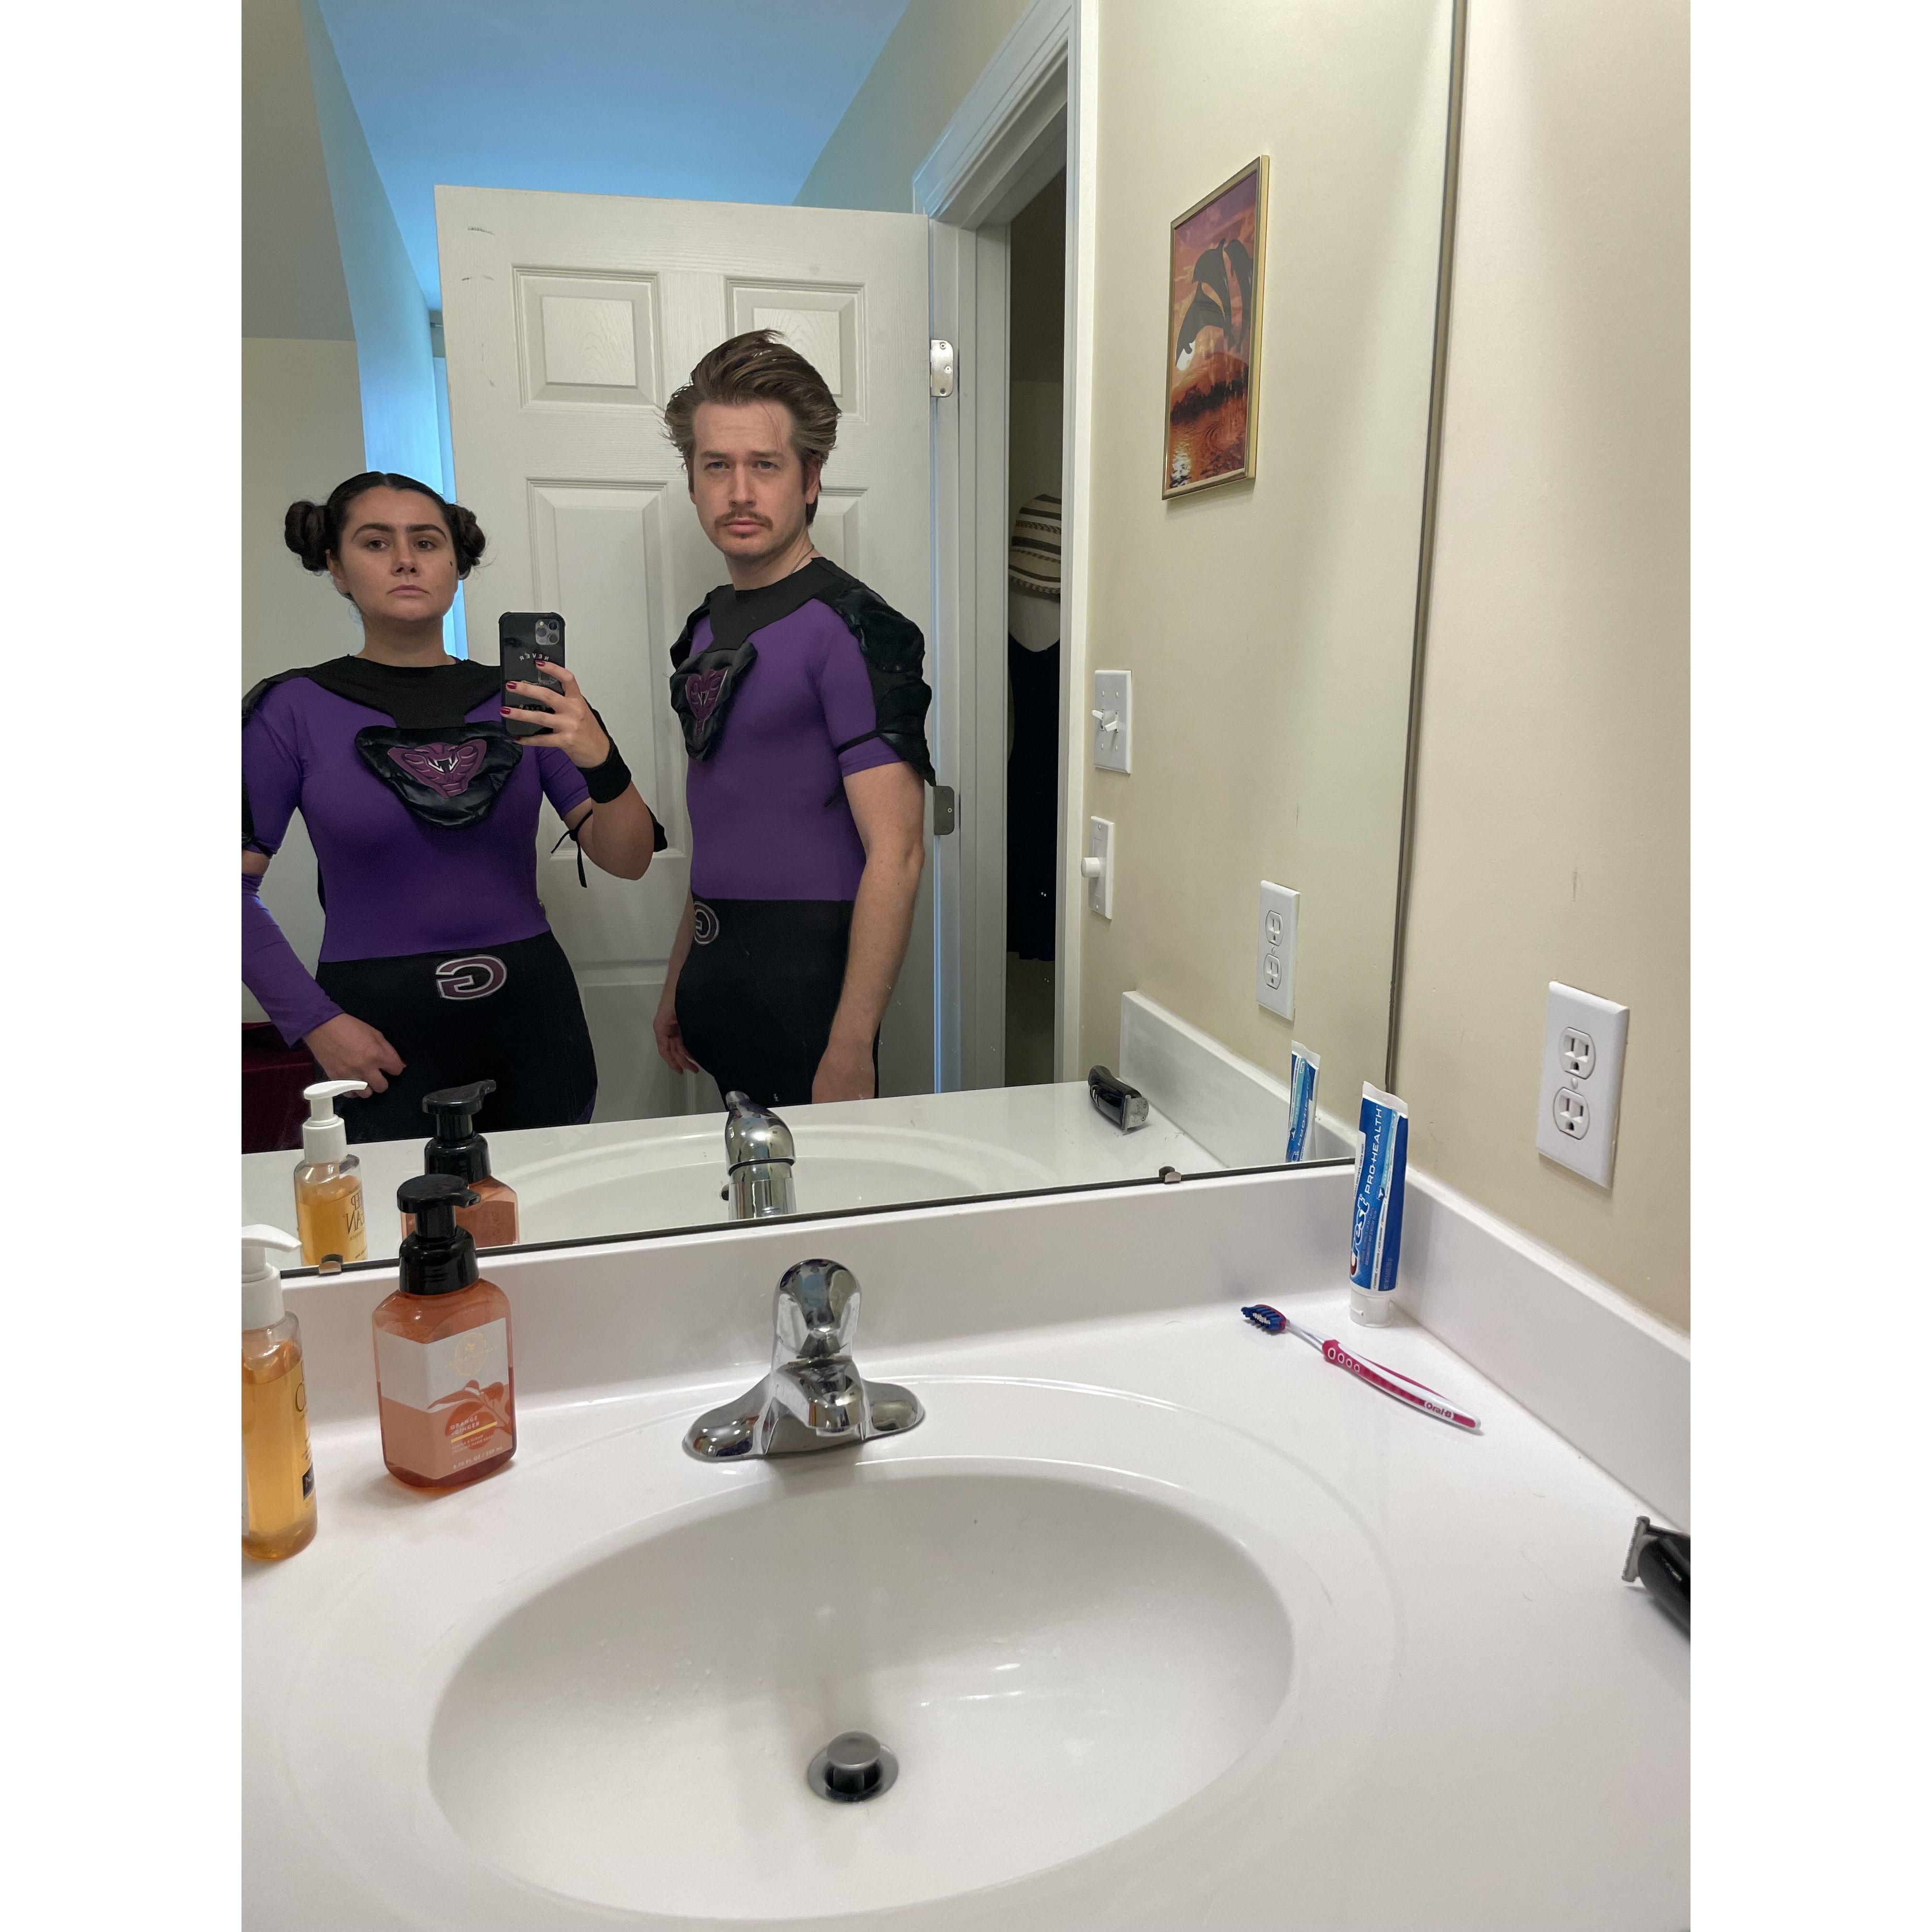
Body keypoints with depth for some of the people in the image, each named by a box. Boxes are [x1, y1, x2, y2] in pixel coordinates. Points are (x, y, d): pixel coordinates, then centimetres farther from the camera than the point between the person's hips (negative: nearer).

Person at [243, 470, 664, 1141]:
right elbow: (240, 888, 0)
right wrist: (316, 1022, -8)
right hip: (381, 1035, -2)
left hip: (531, 1012, 2)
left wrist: (599, 758, -20)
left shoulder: (519, 700, 2)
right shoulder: (294, 710, -2)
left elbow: (627, 860, -2)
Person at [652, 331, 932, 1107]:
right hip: (720, 974, 8)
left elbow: (896, 854, -20)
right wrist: (680, 981, 18)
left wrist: (851, 1051, -23)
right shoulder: (708, 626, 11)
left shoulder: (853, 629, -14)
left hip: (807, 977, -7)